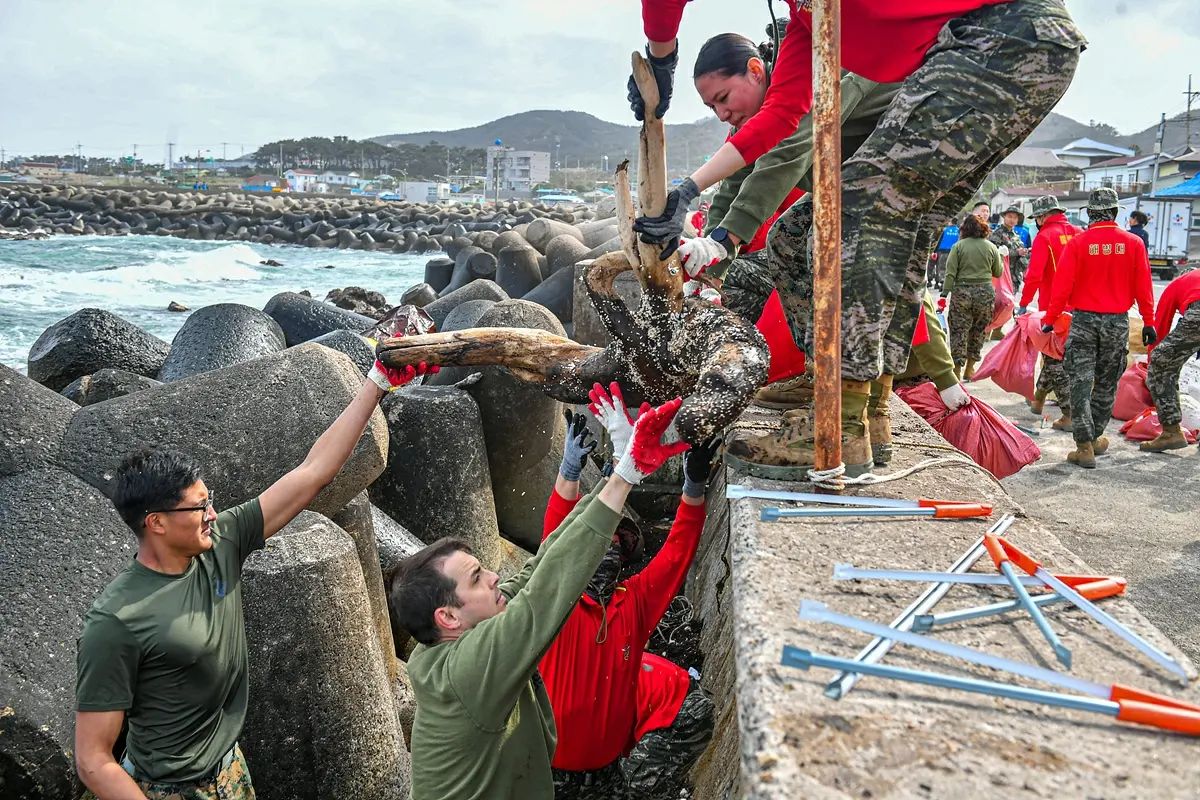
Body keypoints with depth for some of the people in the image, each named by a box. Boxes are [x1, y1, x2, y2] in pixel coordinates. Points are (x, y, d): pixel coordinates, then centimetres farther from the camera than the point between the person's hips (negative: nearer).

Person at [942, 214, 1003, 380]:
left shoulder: (959, 246, -2)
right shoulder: (991, 247, 4)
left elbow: (950, 272, -8)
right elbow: (998, 273, 12)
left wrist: (945, 292, -7)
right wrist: (1000, 257, 30)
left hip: (961, 292, -2)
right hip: (986, 293, 2)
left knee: (958, 331, 2)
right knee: (978, 331, 13)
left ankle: (957, 370, -1)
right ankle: (969, 369, 19)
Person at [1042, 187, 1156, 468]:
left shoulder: (1077, 244, -8)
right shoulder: (1133, 243, -2)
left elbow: (1062, 286, -10)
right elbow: (1143, 287, 1)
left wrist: (1050, 319, -3)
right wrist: (1148, 321, 8)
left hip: (1084, 319, -2)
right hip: (1118, 321, 2)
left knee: (1081, 383, 1)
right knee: (1106, 384, 15)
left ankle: (1085, 447, -3)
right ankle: (1095, 438, 26)